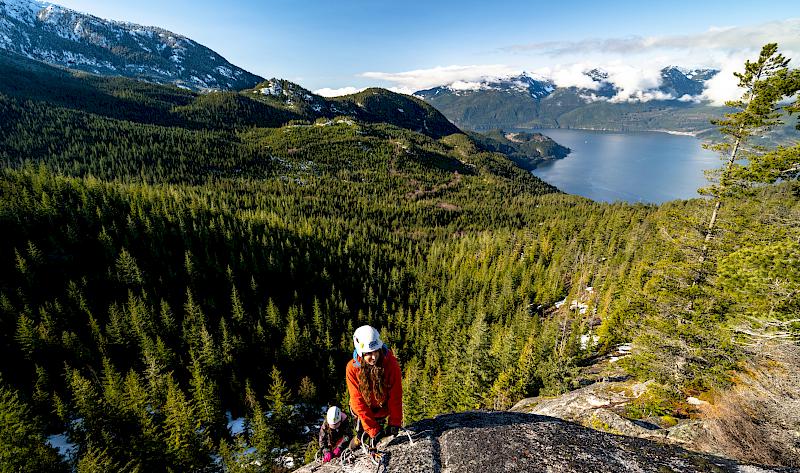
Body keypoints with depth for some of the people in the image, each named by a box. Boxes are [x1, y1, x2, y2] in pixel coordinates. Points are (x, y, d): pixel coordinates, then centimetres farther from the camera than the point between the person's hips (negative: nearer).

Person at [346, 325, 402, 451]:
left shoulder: (391, 364, -29)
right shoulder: (352, 367, -27)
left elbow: (395, 396, -20)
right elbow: (358, 401, -23)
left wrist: (394, 423, -16)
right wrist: (373, 430, -24)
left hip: (383, 407, 0)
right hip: (363, 408, 0)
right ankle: (359, 436, 29)